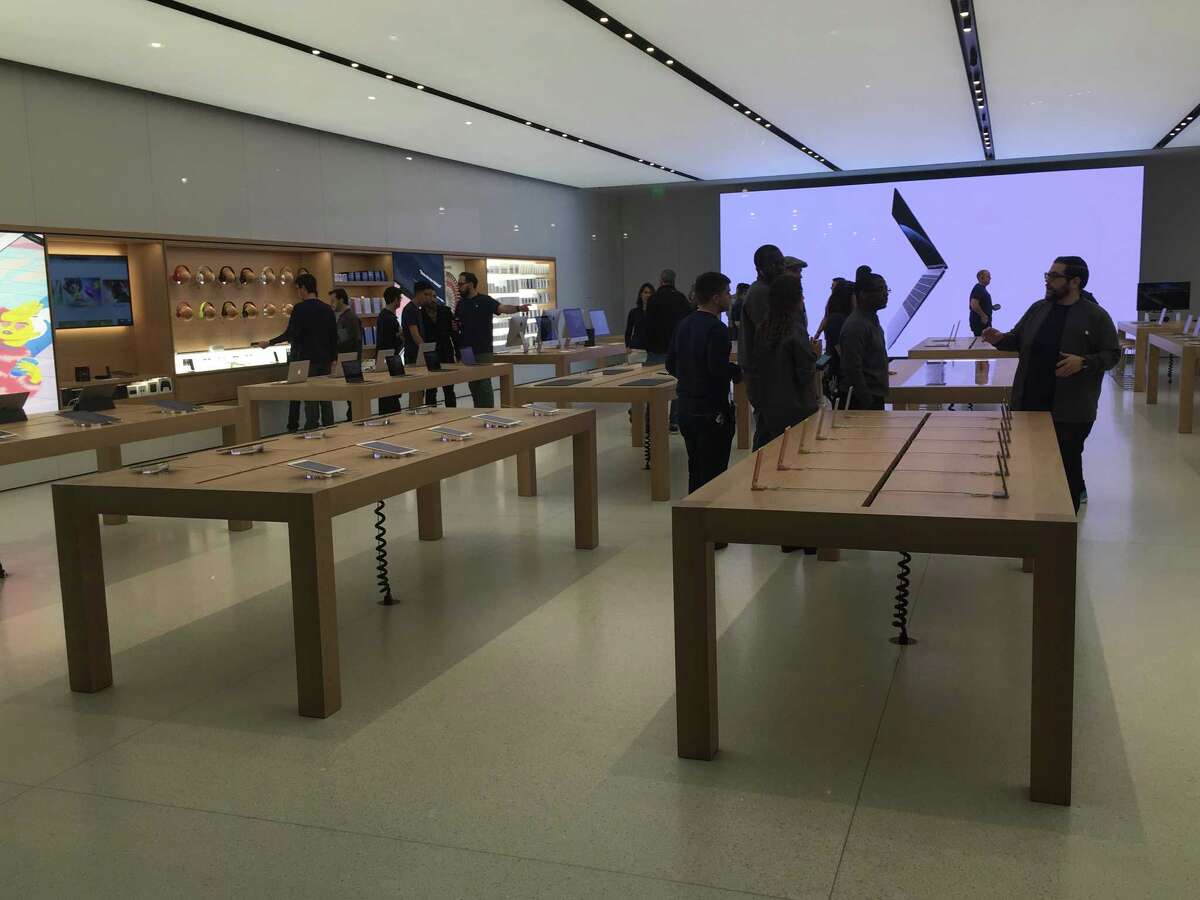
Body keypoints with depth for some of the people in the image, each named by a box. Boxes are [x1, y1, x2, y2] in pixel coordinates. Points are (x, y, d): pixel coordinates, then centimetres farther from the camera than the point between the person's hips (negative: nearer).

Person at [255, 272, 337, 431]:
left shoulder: (300, 308, -9)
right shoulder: (327, 309, 8)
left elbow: (290, 334, -13)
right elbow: (334, 337, 10)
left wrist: (269, 343, -2)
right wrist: (332, 360, 16)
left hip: (307, 361, -5)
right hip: (325, 361, 5)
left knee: (310, 401, -3)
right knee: (326, 399, 8)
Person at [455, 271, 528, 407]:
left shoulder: (485, 300, -4)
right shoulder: (461, 303, 13)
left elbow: (502, 308, -19)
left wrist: (518, 308, -38)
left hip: (483, 351, -6)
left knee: (484, 384, -5)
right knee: (473, 386, 9)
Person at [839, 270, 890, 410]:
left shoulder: (872, 320, 15)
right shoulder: (856, 325, -17)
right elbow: (853, 369, -22)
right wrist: (867, 402, -22)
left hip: (875, 397, 10)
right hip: (861, 402, -10)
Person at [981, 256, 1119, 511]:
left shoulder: (1096, 316, -7)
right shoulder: (1038, 309, 9)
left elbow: (1112, 354, -5)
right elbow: (1017, 340, 16)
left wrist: (1084, 363, -22)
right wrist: (999, 339, -5)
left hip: (1070, 410, -5)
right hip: (1030, 404, 5)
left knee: (1067, 465, 4)